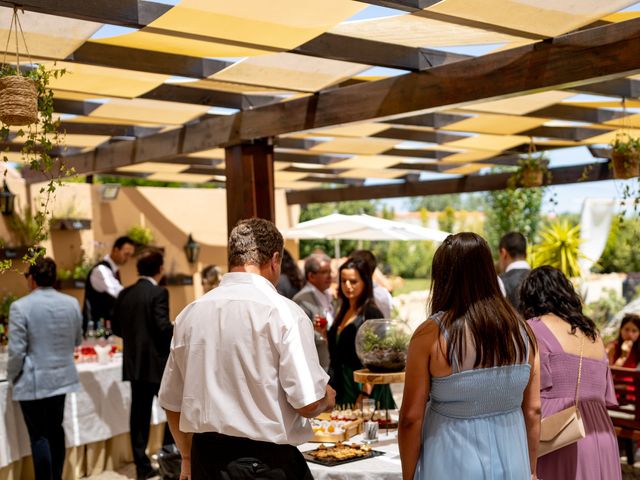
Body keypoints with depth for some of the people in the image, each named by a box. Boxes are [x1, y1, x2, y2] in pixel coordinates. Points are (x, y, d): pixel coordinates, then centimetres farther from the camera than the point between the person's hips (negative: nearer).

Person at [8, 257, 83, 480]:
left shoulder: (20, 306, -16)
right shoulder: (72, 303, -1)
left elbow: (17, 350, -15)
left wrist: (12, 377, 2)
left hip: (33, 381, -5)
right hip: (62, 377, 5)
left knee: (39, 435, 4)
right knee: (55, 429, 19)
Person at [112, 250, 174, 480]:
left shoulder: (125, 294, 6)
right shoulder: (159, 292, -12)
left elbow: (116, 327, 9)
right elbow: (163, 326, -20)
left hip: (134, 363, 6)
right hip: (157, 363, -6)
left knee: (140, 413, 9)